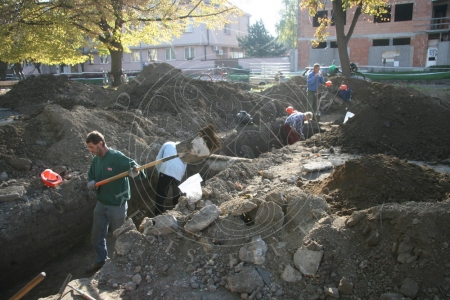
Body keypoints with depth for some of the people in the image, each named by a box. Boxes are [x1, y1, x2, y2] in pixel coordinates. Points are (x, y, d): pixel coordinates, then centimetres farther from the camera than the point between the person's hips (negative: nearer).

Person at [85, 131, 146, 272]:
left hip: (117, 205, -7)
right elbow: (90, 175, 17)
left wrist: (135, 171, -56)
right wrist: (91, 183, -6)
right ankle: (100, 260, 41)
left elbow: (132, 165, -31)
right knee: (97, 235, 19)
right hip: (101, 203, 7)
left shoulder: (117, 157, -21)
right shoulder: (96, 160, 3)